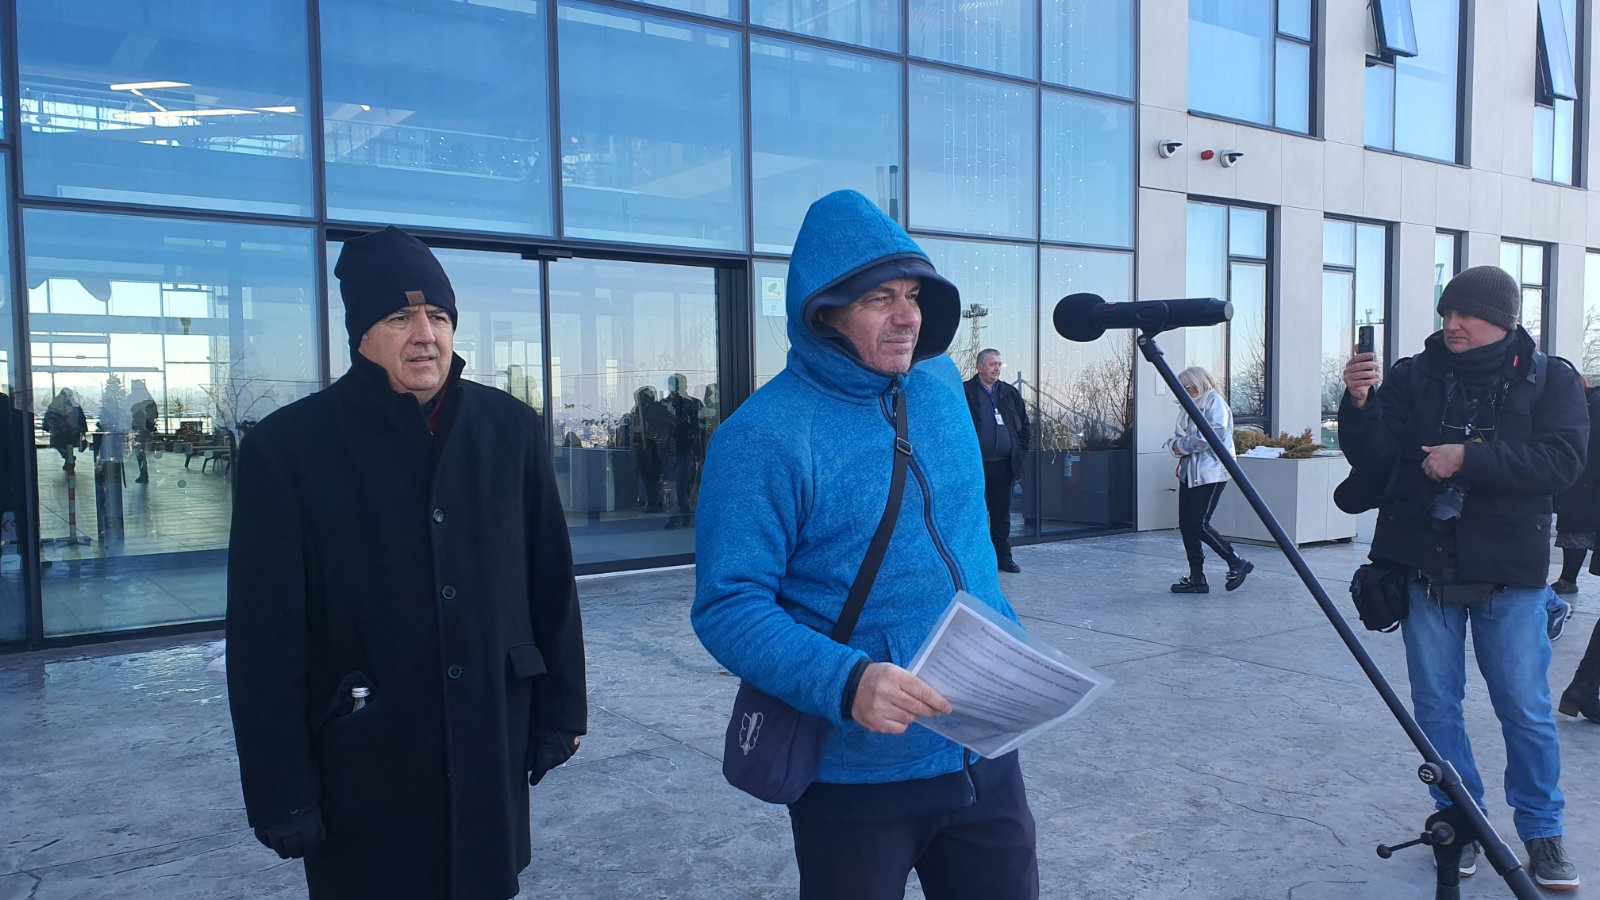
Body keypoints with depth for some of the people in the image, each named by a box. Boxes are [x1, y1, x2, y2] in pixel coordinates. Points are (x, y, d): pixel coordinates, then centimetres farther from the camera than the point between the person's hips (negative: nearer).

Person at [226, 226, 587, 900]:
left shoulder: (511, 429, -1)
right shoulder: (287, 449, -9)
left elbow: (553, 584, 4)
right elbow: (266, 643, -8)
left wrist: (559, 709, 6)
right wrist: (282, 794, -7)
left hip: (493, 755, 3)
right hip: (363, 774, -2)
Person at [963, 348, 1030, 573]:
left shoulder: (1010, 393, 13)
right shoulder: (965, 392, -2)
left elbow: (1023, 424, 19)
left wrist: (1020, 450, 10)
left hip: (1003, 464, 4)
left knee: (1002, 513, 11)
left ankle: (1003, 557, 18)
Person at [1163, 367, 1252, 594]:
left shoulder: (1215, 402, -6)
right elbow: (1178, 437, 20)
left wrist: (1182, 445, -10)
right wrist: (1174, 446, -3)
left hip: (1211, 473, -8)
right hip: (1189, 472, 8)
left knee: (1198, 524, -12)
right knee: (1186, 524, 4)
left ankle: (1237, 563, 6)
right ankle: (1196, 578, 11)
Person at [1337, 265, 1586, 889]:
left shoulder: (1549, 380, 2)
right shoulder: (1413, 376, 4)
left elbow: (1560, 462, -12)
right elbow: (1370, 456, -3)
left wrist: (1470, 458, -21)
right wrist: (1360, 404, -21)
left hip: (1510, 576, -1)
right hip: (1425, 570, 2)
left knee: (1525, 710, 5)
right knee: (1436, 707, 8)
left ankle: (1542, 831, 24)